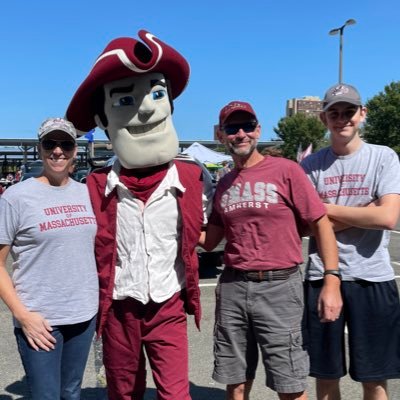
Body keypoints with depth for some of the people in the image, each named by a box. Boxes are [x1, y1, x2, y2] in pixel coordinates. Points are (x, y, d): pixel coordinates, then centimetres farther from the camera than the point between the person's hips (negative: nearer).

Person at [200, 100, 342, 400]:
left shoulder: (285, 170, -4)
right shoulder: (224, 184, 11)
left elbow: (322, 224, -4)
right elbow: (209, 241, 16)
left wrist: (332, 281, -12)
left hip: (279, 287, -4)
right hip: (232, 288, 5)